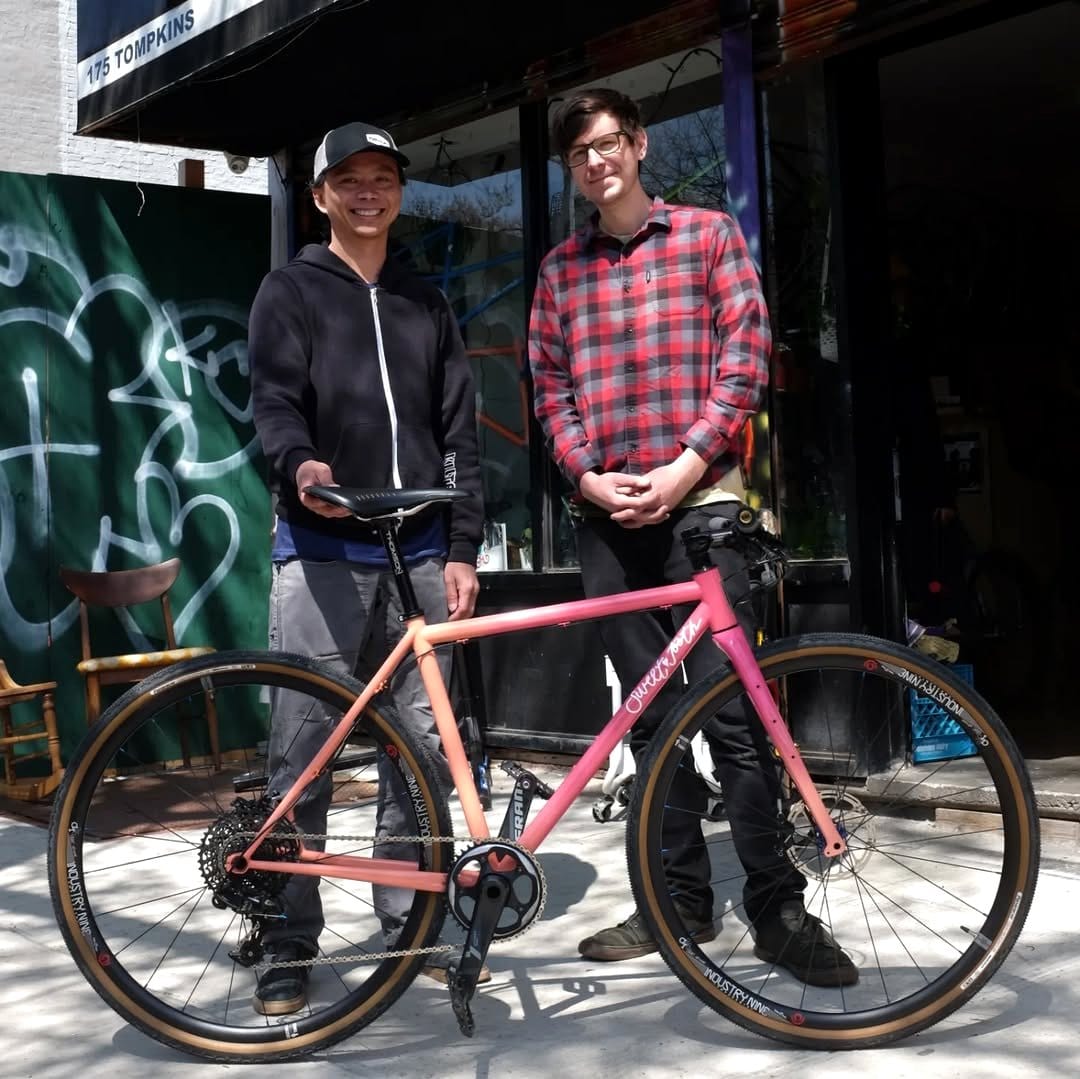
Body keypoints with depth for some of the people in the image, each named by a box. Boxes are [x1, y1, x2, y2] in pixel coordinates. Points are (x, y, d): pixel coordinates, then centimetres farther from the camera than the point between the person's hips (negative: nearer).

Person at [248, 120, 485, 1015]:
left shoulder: (426, 304, 19)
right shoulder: (290, 292, 9)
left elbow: (460, 435, 14)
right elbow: (275, 403, -5)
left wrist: (462, 550, 4)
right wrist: (298, 465, -28)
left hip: (421, 556, 4)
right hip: (321, 552, -3)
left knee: (422, 749, 5)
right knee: (302, 750, -4)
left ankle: (409, 927, 17)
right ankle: (290, 945, 5)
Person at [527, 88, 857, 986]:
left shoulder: (709, 235, 7)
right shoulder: (560, 269, 15)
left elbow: (745, 358, -1)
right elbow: (551, 388, 12)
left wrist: (685, 465, -11)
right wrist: (588, 474, -4)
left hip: (697, 499, -3)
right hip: (607, 510, 4)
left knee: (729, 707, -8)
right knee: (651, 713, 6)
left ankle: (777, 906, 2)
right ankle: (682, 900, 15)